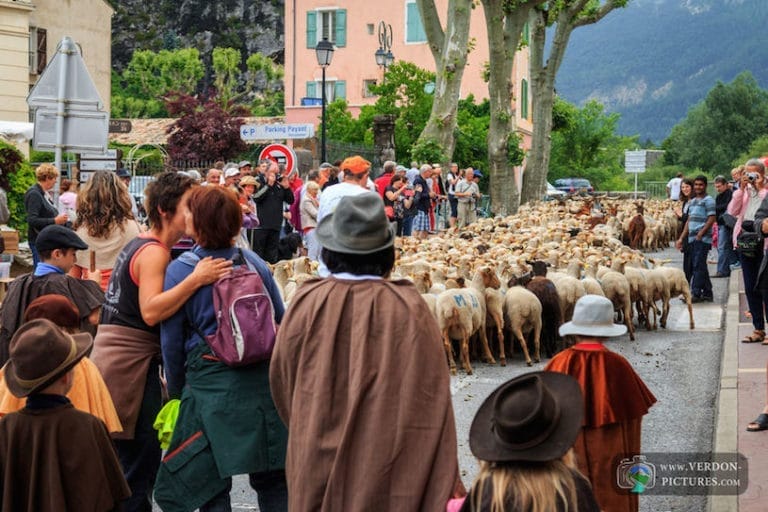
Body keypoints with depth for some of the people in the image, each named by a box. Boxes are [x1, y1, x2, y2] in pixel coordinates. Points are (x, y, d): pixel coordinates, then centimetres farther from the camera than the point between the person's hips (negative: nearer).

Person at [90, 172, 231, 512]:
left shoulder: (138, 245, 16)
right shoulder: (155, 253, -15)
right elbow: (151, 312, -29)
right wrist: (196, 279, -36)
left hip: (114, 354, 10)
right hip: (130, 361, -10)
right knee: (141, 461, -7)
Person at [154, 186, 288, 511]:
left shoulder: (180, 269, -6)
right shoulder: (254, 263, 2)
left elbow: (171, 340, -2)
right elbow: (280, 322, 10)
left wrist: (176, 390, 12)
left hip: (212, 385, -3)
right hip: (263, 382, 3)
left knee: (211, 485, 6)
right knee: (272, 478, 13)